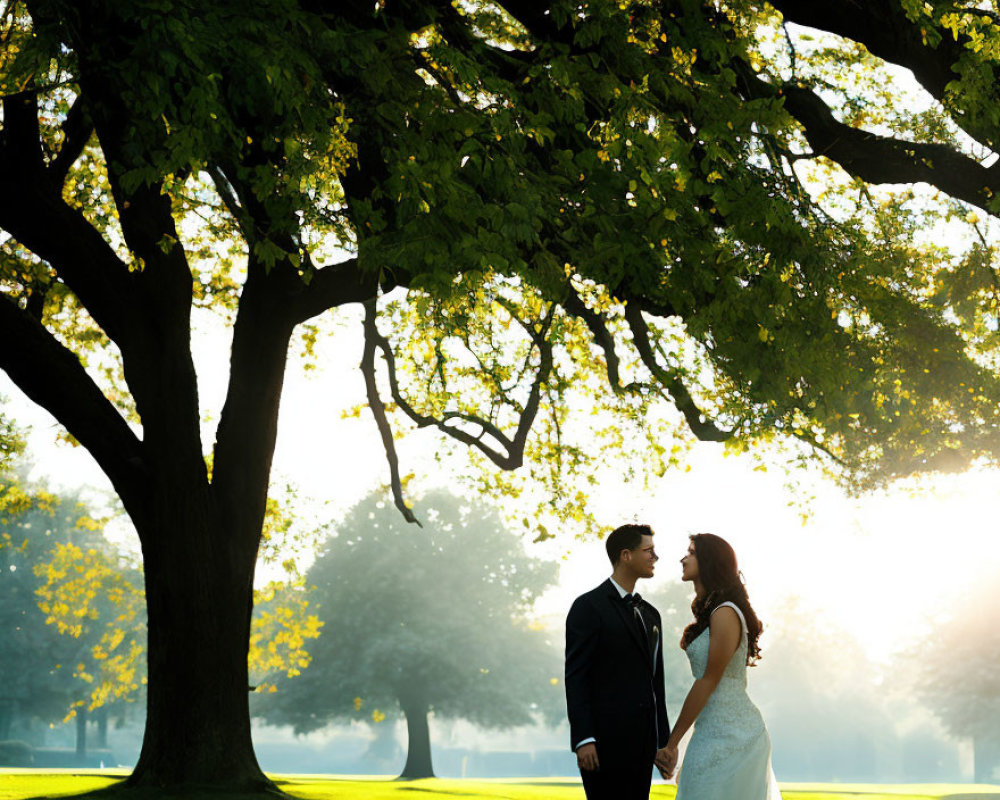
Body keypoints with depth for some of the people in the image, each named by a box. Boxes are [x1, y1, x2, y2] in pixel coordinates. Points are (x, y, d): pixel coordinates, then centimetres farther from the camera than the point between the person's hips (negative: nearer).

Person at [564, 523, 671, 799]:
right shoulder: (589, 607, -4)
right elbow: (575, 677, -10)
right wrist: (583, 740, -18)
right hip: (606, 742, -7)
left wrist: (664, 743, 16)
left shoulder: (650, 614, 19)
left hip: (642, 745, 7)